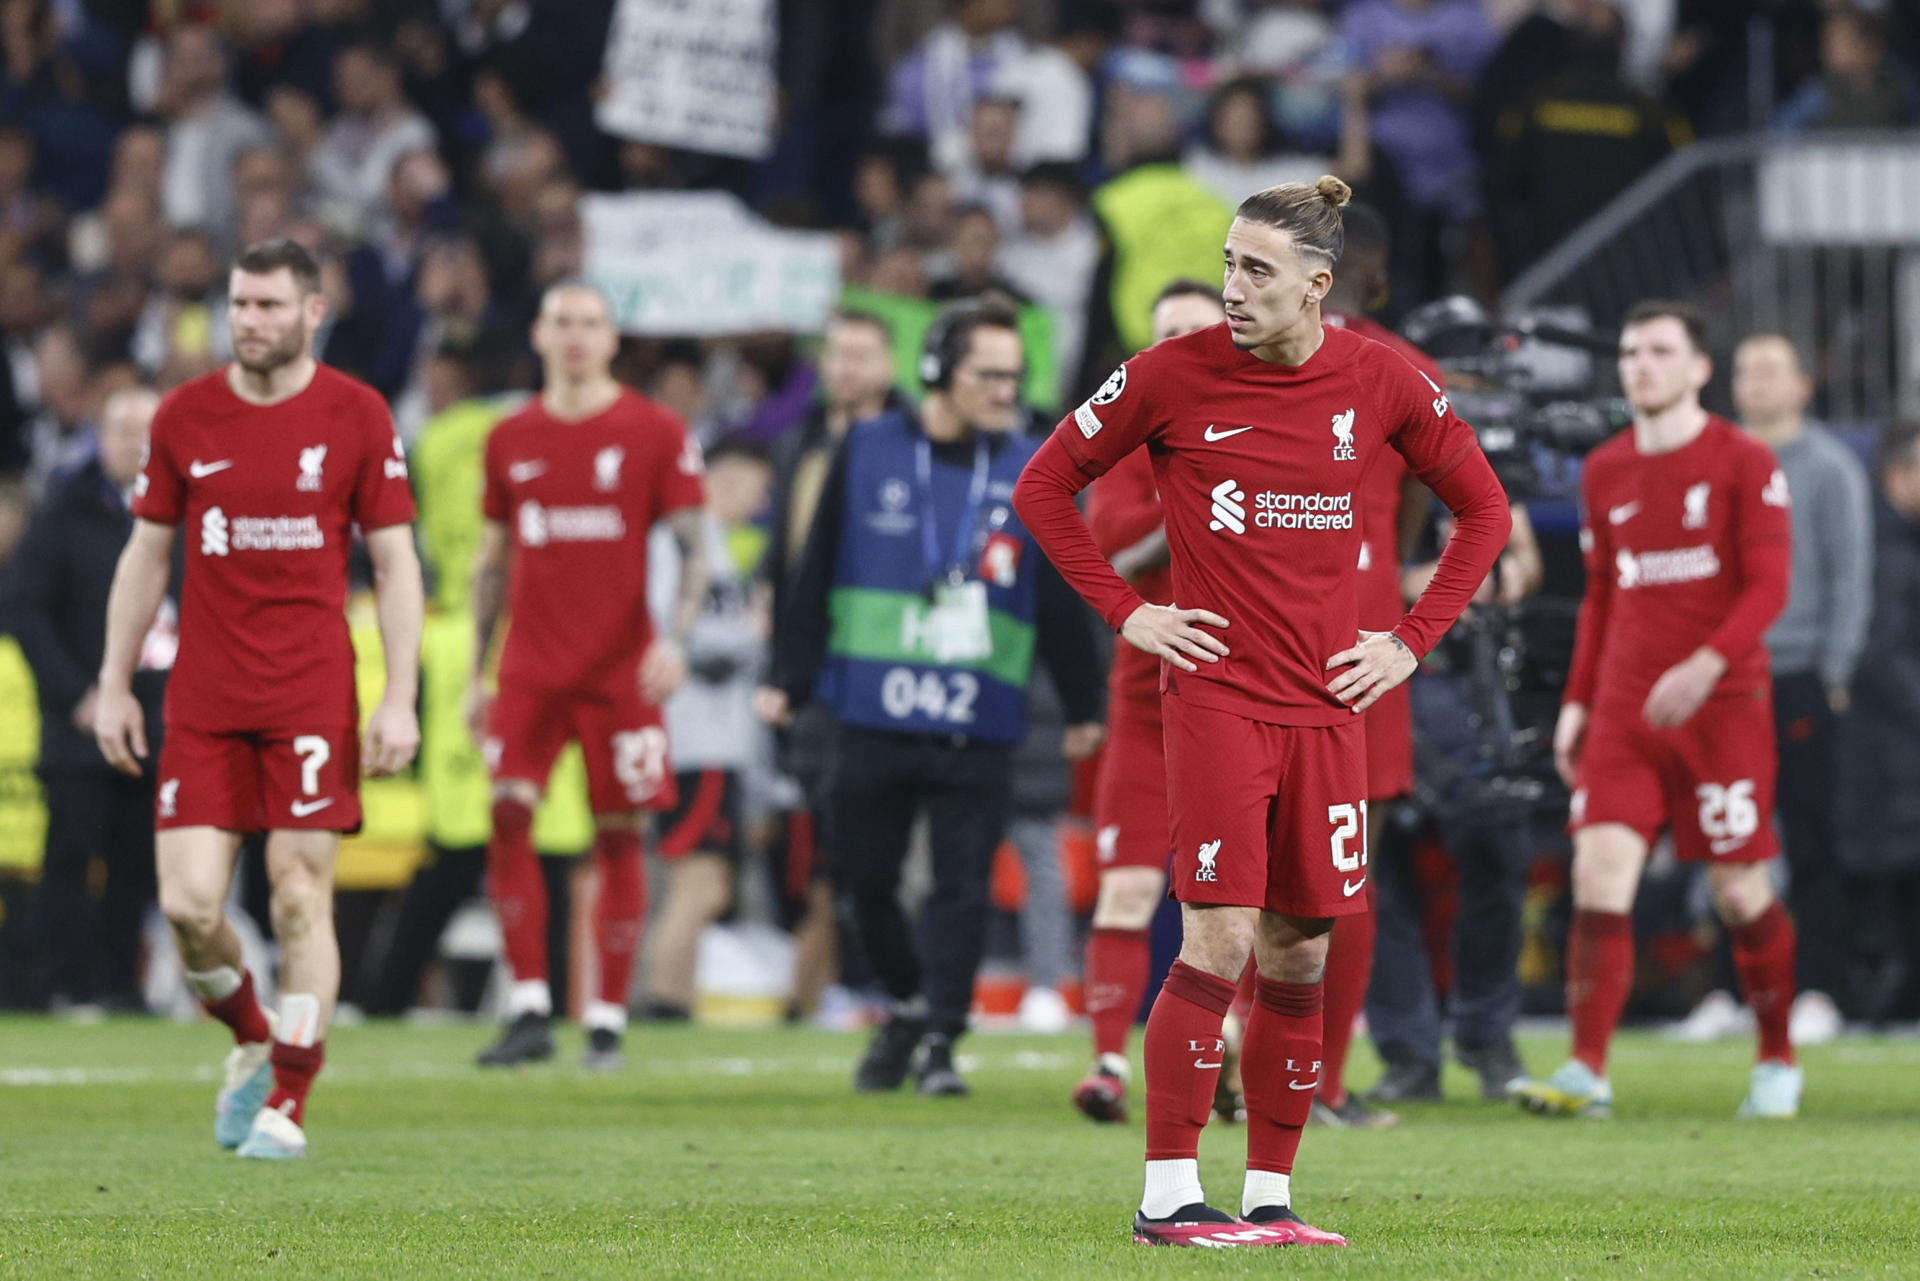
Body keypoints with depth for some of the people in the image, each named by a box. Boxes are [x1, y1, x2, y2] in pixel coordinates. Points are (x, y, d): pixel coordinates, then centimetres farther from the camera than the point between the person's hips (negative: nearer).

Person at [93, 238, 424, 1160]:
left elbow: (394, 563, 2)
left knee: (300, 898, -5)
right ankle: (252, 1041, 23)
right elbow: (146, 555, 13)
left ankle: (287, 1104, 4)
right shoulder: (184, 417, 6)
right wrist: (115, 684, 9)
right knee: (188, 904, -5)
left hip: (312, 695, -2)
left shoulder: (356, 416, 0)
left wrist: (400, 699, -5)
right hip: (202, 698, 2)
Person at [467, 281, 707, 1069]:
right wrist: (475, 676, 13)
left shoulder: (654, 434, 0)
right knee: (509, 815, -12)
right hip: (530, 667, 2)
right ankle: (529, 1011, -8)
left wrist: (676, 637, -17)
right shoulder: (510, 440, 10)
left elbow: (692, 548, 0)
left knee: (618, 834, 0)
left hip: (620, 668, -2)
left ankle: (607, 1021, 8)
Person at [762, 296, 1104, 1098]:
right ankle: (908, 1004, 29)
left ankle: (939, 1043, 1)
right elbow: (817, 572, 9)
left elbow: (1062, 600, 11)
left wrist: (1083, 707, 11)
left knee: (962, 886, -6)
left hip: (977, 727, 0)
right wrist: (788, 678, 7)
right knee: (866, 883, 7)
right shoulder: (868, 453, 5)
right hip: (871, 718, 1)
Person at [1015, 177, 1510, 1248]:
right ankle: (1170, 1195, -8)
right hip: (1217, 692, -3)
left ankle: (1269, 1196, 13)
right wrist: (1127, 612, -1)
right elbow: (1046, 485, 7)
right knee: (1222, 938, -12)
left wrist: (1411, 642, 7)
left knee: (1300, 955, 5)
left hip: (1328, 706, 3)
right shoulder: (1173, 374, -4)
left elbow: (1484, 508, 15)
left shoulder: (1380, 382, 2)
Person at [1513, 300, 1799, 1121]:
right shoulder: (1604, 473, 12)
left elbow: (1768, 585, -11)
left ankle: (1778, 1062, 19)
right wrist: (1576, 703, 14)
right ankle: (1587, 1074, -14)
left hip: (1722, 705, -4)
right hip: (1623, 708, 4)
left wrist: (1707, 664, -25)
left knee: (1740, 894, 0)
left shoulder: (1743, 464, -4)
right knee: (1599, 872, -11)